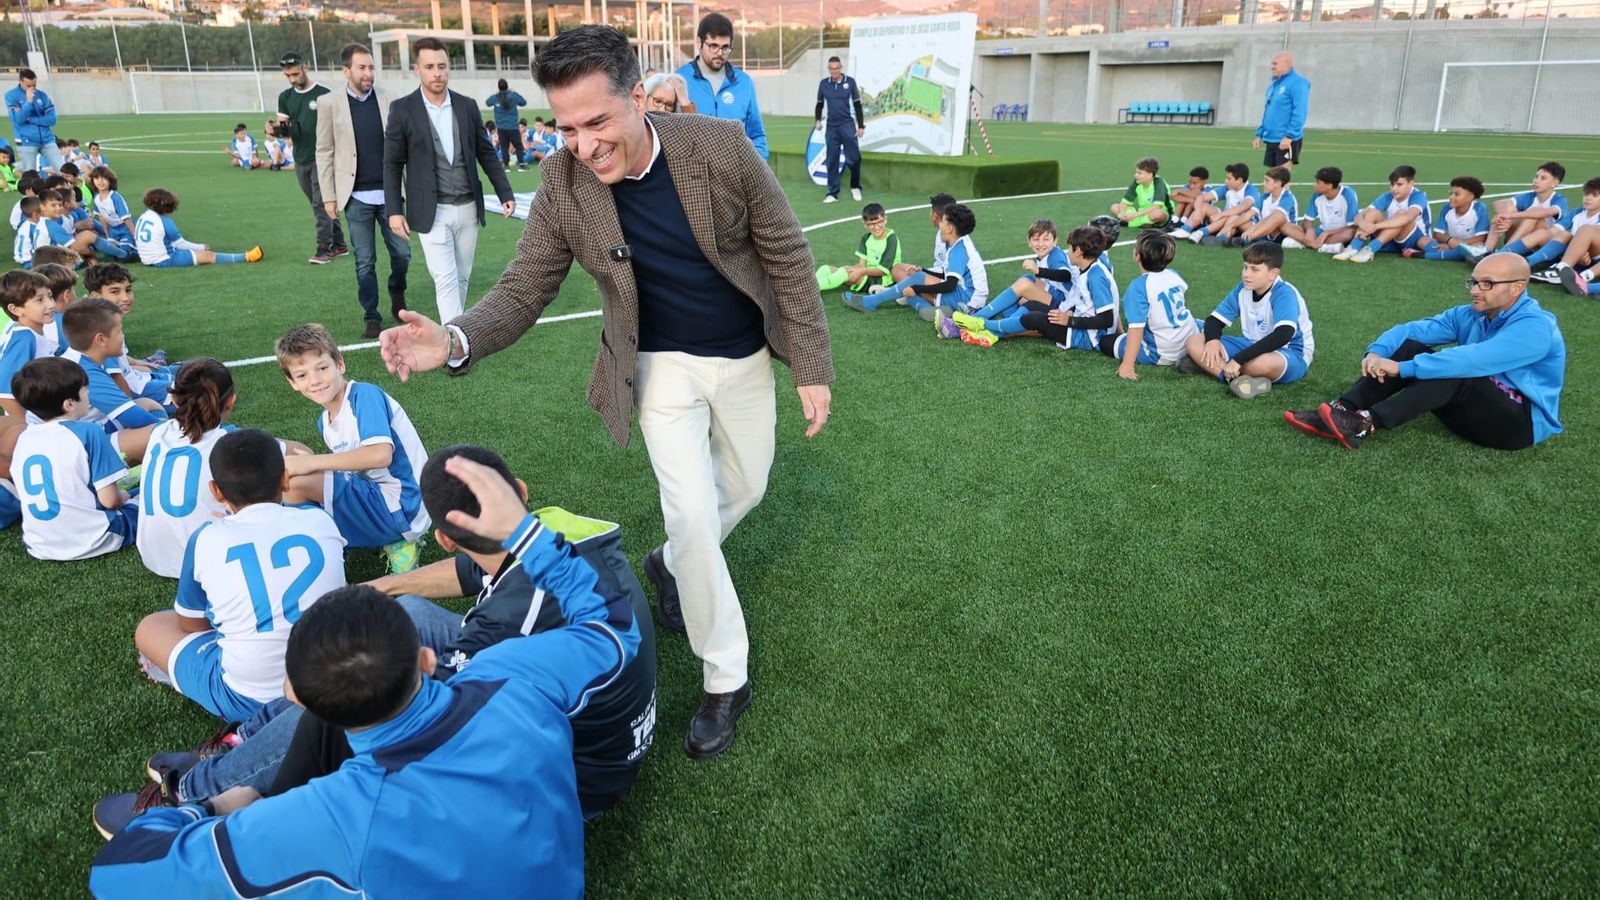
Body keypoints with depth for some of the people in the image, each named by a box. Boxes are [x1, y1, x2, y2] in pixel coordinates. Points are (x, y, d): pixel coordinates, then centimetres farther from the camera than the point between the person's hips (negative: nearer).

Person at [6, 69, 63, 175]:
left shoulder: (42, 95, 6)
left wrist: (31, 119, -11)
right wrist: (28, 101, -19)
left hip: (47, 139, 3)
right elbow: (19, 119, -12)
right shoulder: (11, 96, -2)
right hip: (26, 142, -3)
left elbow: (51, 119, 0)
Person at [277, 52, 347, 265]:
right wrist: (277, 129, -15)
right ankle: (338, 244, 18)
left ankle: (324, 249, -6)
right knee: (318, 205, 10)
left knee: (321, 204, -10)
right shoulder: (285, 97, 9)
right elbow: (285, 129, 8)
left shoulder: (323, 94, -6)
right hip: (301, 160, 6)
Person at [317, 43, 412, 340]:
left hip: (389, 193, 2)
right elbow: (324, 153, 1)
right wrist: (329, 196, -3)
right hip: (357, 198, -1)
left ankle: (397, 295, 35)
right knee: (365, 262, 3)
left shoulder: (388, 102, 3)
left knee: (402, 253, 6)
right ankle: (371, 317, 16)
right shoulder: (330, 105, -1)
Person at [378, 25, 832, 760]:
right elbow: (522, 290, -13)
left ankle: (672, 563, 49)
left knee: (744, 491, 16)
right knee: (693, 510, -12)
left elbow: (787, 255, -13)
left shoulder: (719, 146, -22)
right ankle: (725, 678, 7)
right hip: (663, 363, -1)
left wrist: (811, 366, -12)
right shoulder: (564, 184, -18)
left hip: (745, 356, 2)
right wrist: (455, 342, -35)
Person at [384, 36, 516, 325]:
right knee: (446, 280, -9)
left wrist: (505, 194, 5)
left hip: (468, 208, 4)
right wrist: (394, 211, -6)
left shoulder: (467, 106, 6)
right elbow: (392, 164, -1)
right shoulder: (402, 110, -3)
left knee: (462, 278, 11)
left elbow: (486, 153, 11)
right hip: (432, 212, -4)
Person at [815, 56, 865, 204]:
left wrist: (861, 126, 1)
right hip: (831, 126, 2)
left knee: (853, 159, -4)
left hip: (847, 125, -2)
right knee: (832, 161, 2)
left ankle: (855, 187, 18)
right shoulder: (824, 84, 5)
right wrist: (818, 120, 0)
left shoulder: (850, 82, 0)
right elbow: (820, 104, 16)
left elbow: (857, 104, 4)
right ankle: (833, 194, 6)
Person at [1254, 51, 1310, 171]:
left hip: (1286, 140, -9)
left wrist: (1289, 136, -25)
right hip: (1271, 139, 9)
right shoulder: (1274, 83, 17)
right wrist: (1260, 134, 18)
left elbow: (1299, 113, -18)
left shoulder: (1297, 82, -10)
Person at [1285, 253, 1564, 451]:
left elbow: (1473, 359, -35)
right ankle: (1341, 411, -27)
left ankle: (1366, 423, -40)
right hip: (1473, 408, 7)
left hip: (1523, 422, -7)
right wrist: (1377, 352, -26)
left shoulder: (1535, 326, -20)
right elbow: (1412, 329, -5)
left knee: (1457, 372, -35)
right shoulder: (1470, 315, 4)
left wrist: (1402, 368, -37)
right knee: (1411, 347, -11)